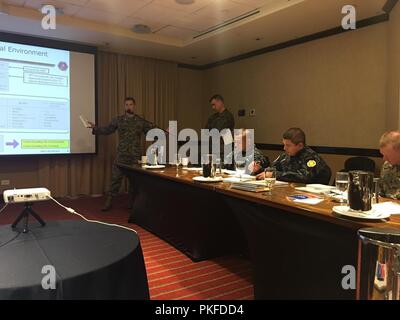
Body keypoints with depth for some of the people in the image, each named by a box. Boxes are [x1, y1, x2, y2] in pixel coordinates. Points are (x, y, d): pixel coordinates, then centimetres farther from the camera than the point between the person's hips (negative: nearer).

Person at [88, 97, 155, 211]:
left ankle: (132, 202, 21)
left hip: (136, 155, 1)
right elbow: (107, 130, 8)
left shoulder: (141, 121, 5)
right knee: (116, 177, -1)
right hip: (121, 154, 0)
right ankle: (109, 201, 7)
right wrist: (95, 128, -5)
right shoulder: (118, 120, 6)